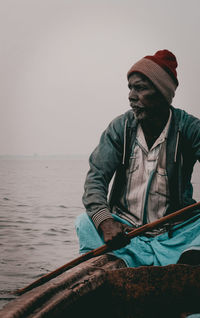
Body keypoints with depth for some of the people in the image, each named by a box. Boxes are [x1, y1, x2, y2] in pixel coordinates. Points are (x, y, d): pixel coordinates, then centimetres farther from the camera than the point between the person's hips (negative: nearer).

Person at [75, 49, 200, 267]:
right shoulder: (120, 127, 1)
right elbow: (96, 177, -7)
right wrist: (105, 221, -29)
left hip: (174, 231, -1)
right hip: (123, 230, 1)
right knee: (86, 221, -25)